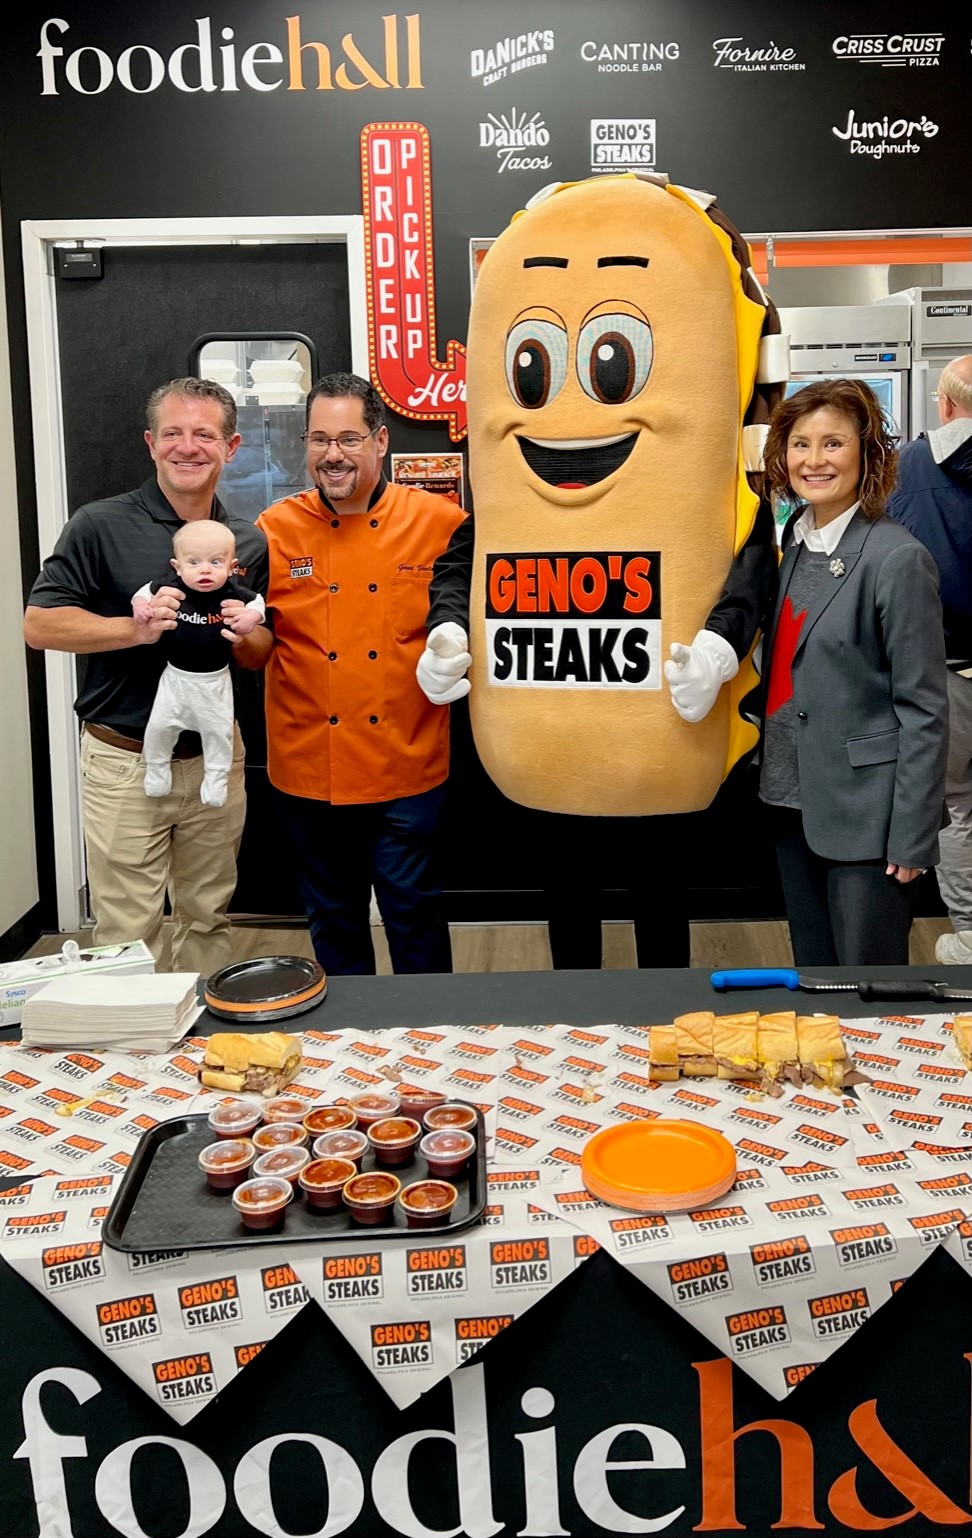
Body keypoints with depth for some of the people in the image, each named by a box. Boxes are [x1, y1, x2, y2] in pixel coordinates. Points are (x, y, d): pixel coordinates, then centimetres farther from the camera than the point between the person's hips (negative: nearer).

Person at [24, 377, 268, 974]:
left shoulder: (250, 541, 7)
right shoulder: (101, 526, -7)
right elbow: (39, 624, -9)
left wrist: (245, 637, -11)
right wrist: (136, 628, -23)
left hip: (215, 756, 4)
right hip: (124, 760, -4)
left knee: (209, 920, 16)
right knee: (127, 935, 2)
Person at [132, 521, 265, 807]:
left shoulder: (233, 593, -14)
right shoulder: (169, 586, -13)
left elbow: (256, 601, 2)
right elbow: (146, 591, 5)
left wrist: (251, 617, -18)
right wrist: (140, 605, -15)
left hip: (215, 679, 0)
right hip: (176, 676, 1)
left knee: (218, 731, 8)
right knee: (159, 726, 2)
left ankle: (216, 780, 25)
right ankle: (157, 769, 28)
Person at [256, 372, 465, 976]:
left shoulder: (440, 521, -3)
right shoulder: (275, 530, 1)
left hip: (407, 767, -2)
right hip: (309, 771, 2)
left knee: (413, 911, 8)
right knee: (333, 919, 17)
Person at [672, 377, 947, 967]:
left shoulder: (897, 557, -14)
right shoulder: (792, 545, 6)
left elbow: (924, 709, -13)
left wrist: (912, 837, -14)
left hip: (863, 810, -6)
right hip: (793, 800, 7)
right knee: (811, 968, 18)